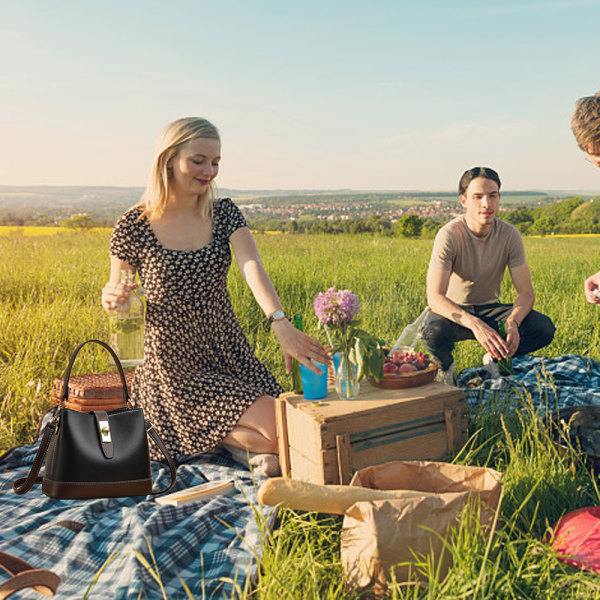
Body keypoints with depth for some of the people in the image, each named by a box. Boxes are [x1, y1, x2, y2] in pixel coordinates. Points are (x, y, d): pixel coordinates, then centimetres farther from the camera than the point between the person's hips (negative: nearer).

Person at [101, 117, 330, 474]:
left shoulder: (224, 214, -1)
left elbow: (252, 267, -21)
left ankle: (217, 433, 12)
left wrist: (279, 322, -40)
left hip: (231, 355, 5)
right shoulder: (134, 227, -9)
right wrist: (112, 298, -22)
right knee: (279, 430, -20)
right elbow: (117, 303, 4)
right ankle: (217, 437, 7)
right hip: (176, 367, -4)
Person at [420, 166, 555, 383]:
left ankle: (494, 359, 9)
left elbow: (525, 291, -11)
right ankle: (446, 366, 0)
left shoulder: (510, 235, -11)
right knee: (433, 331, -37)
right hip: (454, 311, -3)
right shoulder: (449, 235, -23)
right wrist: (475, 324, -46)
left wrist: (512, 321, -35)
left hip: (489, 309, 3)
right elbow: (435, 298, -31)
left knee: (544, 328, -20)